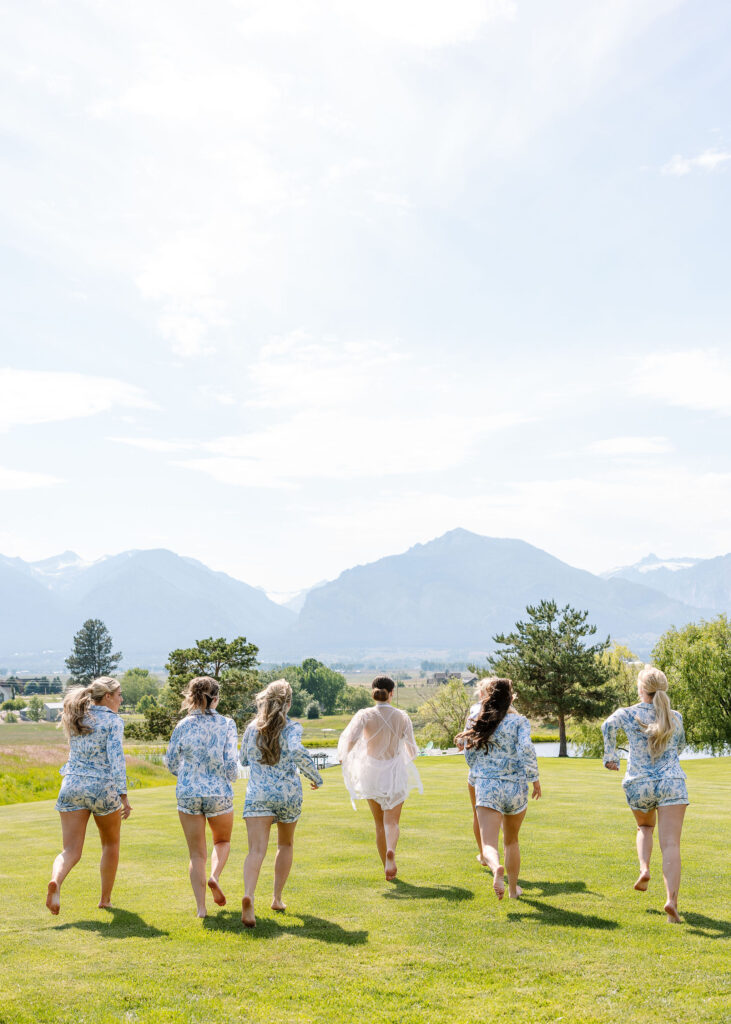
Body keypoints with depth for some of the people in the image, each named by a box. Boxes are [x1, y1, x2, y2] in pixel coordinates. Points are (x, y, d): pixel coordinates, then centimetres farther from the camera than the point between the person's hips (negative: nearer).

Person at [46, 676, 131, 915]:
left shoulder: (76, 718, 11)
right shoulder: (113, 721, -7)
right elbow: (116, 758, -16)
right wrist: (123, 795, -17)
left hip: (72, 787, 4)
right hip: (103, 788, -4)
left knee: (71, 851, -2)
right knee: (111, 843, 21)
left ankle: (55, 881, -33)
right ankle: (105, 898, 26)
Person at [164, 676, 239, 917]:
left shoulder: (183, 726, -3)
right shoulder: (227, 724, -8)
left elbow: (171, 763, 5)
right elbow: (231, 763, -10)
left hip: (188, 793, 1)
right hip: (219, 793, -1)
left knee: (197, 854, 10)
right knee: (223, 840, 25)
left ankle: (201, 908, 4)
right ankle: (214, 877, -1)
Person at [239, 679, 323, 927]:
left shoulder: (252, 728, 6)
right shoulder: (292, 727, -5)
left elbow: (243, 759, 19)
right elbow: (297, 752, -24)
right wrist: (315, 776, -11)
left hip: (258, 795, 1)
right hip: (288, 795, -1)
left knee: (256, 850, -11)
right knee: (285, 845, 23)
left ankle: (249, 895, -36)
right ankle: (277, 899, 27)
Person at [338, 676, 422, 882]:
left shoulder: (364, 715, -9)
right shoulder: (402, 717, -4)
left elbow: (350, 738, -23)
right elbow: (412, 750, 2)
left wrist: (343, 755, -4)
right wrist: (407, 758, 24)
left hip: (371, 773, 1)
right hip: (395, 772, -1)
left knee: (379, 824, 15)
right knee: (392, 821, 2)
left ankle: (389, 869, 19)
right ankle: (390, 850, -30)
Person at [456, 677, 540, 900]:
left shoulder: (475, 723, 4)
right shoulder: (519, 721, -3)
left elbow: (470, 757, 9)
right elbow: (526, 749, -16)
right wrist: (534, 779, -7)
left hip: (486, 786, 0)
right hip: (515, 786, 0)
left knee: (489, 843, -11)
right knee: (511, 841, 21)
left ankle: (496, 868, -42)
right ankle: (513, 888, 31)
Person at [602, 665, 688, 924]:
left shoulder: (628, 713, 3)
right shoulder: (675, 717, 10)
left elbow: (609, 725, -18)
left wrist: (611, 755, -7)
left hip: (639, 784, 0)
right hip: (672, 781, 0)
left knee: (645, 827, 29)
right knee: (671, 845, -7)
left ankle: (644, 869, 4)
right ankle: (671, 900, -23)